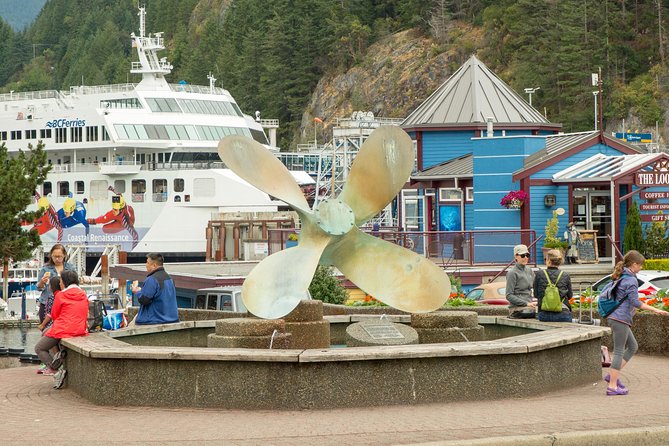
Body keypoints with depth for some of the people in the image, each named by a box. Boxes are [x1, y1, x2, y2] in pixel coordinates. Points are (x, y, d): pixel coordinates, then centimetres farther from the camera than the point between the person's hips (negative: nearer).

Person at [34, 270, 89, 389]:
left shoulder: (61, 296, -7)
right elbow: (85, 315, 18)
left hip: (62, 330, -7)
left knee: (39, 348, 10)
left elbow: (54, 315, 2)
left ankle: (57, 370, -10)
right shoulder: (83, 295, 8)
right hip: (80, 330, 7)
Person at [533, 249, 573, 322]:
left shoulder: (539, 275, -2)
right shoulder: (565, 276, -1)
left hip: (544, 314, 0)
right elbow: (570, 295, 10)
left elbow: (536, 294, 9)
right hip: (563, 314, 0)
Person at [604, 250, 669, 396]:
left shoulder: (620, 277, 14)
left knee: (633, 347, 18)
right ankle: (612, 386, -4)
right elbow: (635, 302, -20)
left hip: (615, 317, 10)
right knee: (619, 351, -5)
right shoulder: (631, 280, -15)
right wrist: (655, 310, -19)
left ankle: (612, 375, 14)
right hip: (620, 319, -10)